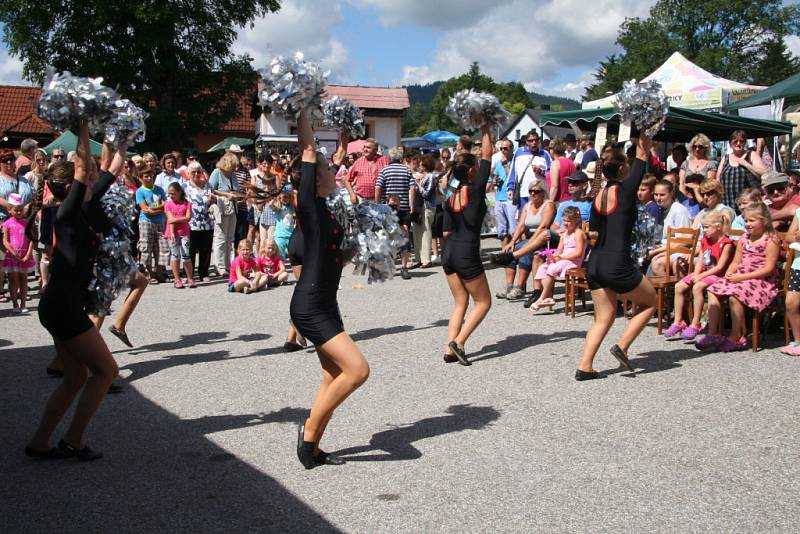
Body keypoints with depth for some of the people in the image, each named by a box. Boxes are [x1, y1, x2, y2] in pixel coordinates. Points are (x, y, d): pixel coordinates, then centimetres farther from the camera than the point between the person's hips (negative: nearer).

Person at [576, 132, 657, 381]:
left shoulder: (598, 197, 9)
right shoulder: (624, 191, -8)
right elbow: (641, 159, 5)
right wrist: (643, 143, 17)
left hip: (594, 264, 7)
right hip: (617, 265, -7)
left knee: (604, 317, 14)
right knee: (649, 302, 16)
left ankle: (584, 367, 6)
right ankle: (622, 346, 4)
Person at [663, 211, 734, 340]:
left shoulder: (726, 243, -11)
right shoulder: (705, 241, 13)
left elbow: (720, 267, -17)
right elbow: (700, 261, 10)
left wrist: (701, 276, -19)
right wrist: (696, 274, -10)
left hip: (717, 275, -8)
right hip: (703, 273, 9)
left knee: (697, 287, -34)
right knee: (679, 286, -7)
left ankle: (695, 325, -29)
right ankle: (678, 322, -3)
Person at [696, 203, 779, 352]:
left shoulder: (770, 241, -9)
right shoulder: (743, 240, 15)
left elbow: (768, 269, -16)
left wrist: (742, 276, -19)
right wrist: (729, 273, -7)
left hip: (761, 281, -8)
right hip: (740, 278, 8)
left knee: (734, 295, -32)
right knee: (713, 290, -9)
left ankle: (736, 337, -17)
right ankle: (713, 333, -11)